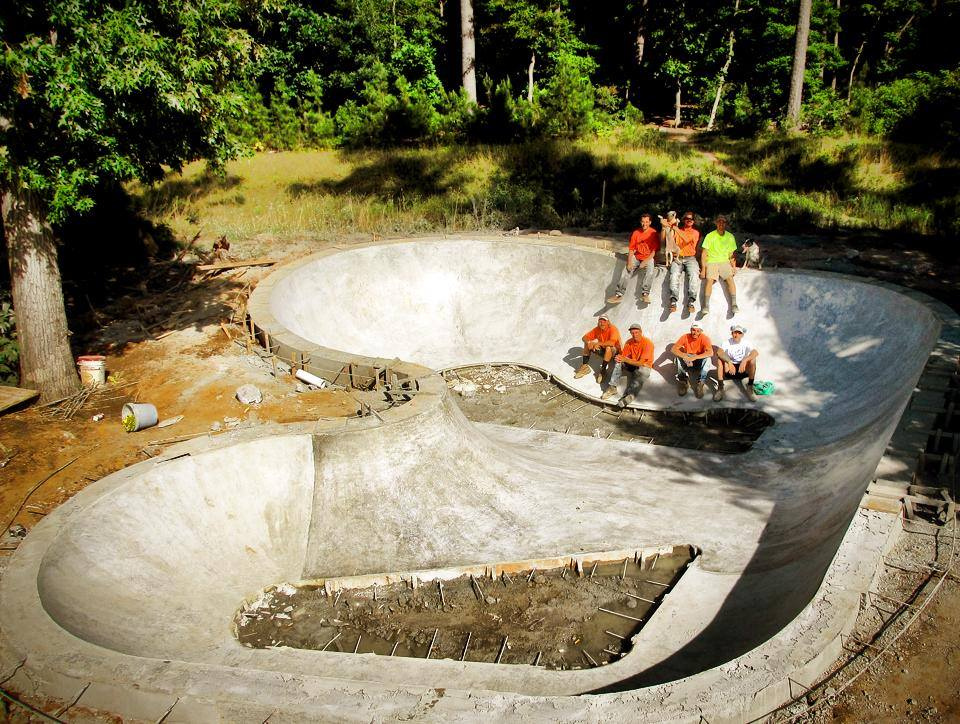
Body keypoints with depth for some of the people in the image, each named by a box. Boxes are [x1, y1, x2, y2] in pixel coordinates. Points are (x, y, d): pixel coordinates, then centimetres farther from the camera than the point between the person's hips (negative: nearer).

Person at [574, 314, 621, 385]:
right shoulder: (597, 329, -5)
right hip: (603, 350, 6)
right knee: (587, 344, -7)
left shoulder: (613, 329, -23)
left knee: (608, 348, -39)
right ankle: (585, 366, -4)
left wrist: (598, 343, -30)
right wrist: (588, 342, -26)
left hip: (614, 351, -6)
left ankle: (603, 371, -27)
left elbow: (612, 343, -40)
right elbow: (584, 337, -2)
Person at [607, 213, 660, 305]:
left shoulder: (654, 233, -6)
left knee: (649, 271, -33)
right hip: (636, 257, 3)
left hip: (648, 258, -3)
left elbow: (654, 251, -8)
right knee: (625, 271, -19)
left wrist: (645, 262, -19)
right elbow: (631, 249, 4)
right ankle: (619, 295, -23)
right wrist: (629, 262, -11)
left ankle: (645, 294, -40)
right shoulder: (636, 233, 4)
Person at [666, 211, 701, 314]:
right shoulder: (676, 230, 18)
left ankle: (691, 302, -34)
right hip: (677, 258, 1)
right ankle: (673, 301, -35)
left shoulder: (695, 232, 13)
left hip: (690, 258, -1)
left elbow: (687, 240, -9)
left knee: (694, 275, -30)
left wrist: (676, 229, -17)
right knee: (674, 274, -30)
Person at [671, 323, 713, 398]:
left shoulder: (704, 338, -18)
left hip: (699, 363, -1)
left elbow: (710, 353, -34)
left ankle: (700, 383, -25)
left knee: (707, 358, -31)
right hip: (687, 363, 2)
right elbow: (673, 349, -22)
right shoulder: (685, 337, -13)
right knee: (679, 354, -25)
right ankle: (683, 380, -18)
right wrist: (684, 357, -39)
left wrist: (694, 357, -42)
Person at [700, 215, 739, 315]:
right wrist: (703, 269, -9)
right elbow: (704, 254, -1)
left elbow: (731, 254, 16)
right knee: (710, 279, -27)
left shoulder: (730, 237, 11)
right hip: (711, 262, -2)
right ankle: (706, 306, -28)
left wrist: (734, 266, 1)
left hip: (725, 262, 2)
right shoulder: (710, 236, 1)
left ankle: (734, 304, -24)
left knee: (730, 278, -24)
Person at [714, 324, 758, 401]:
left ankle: (750, 388, -16)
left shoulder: (745, 344, -4)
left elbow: (756, 352, -23)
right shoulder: (728, 342, -6)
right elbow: (719, 352, -26)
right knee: (720, 359, -25)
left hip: (743, 370, 0)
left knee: (752, 360, -26)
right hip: (729, 369, 0)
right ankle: (720, 388, -26)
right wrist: (729, 362, -40)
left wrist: (744, 361, -39)